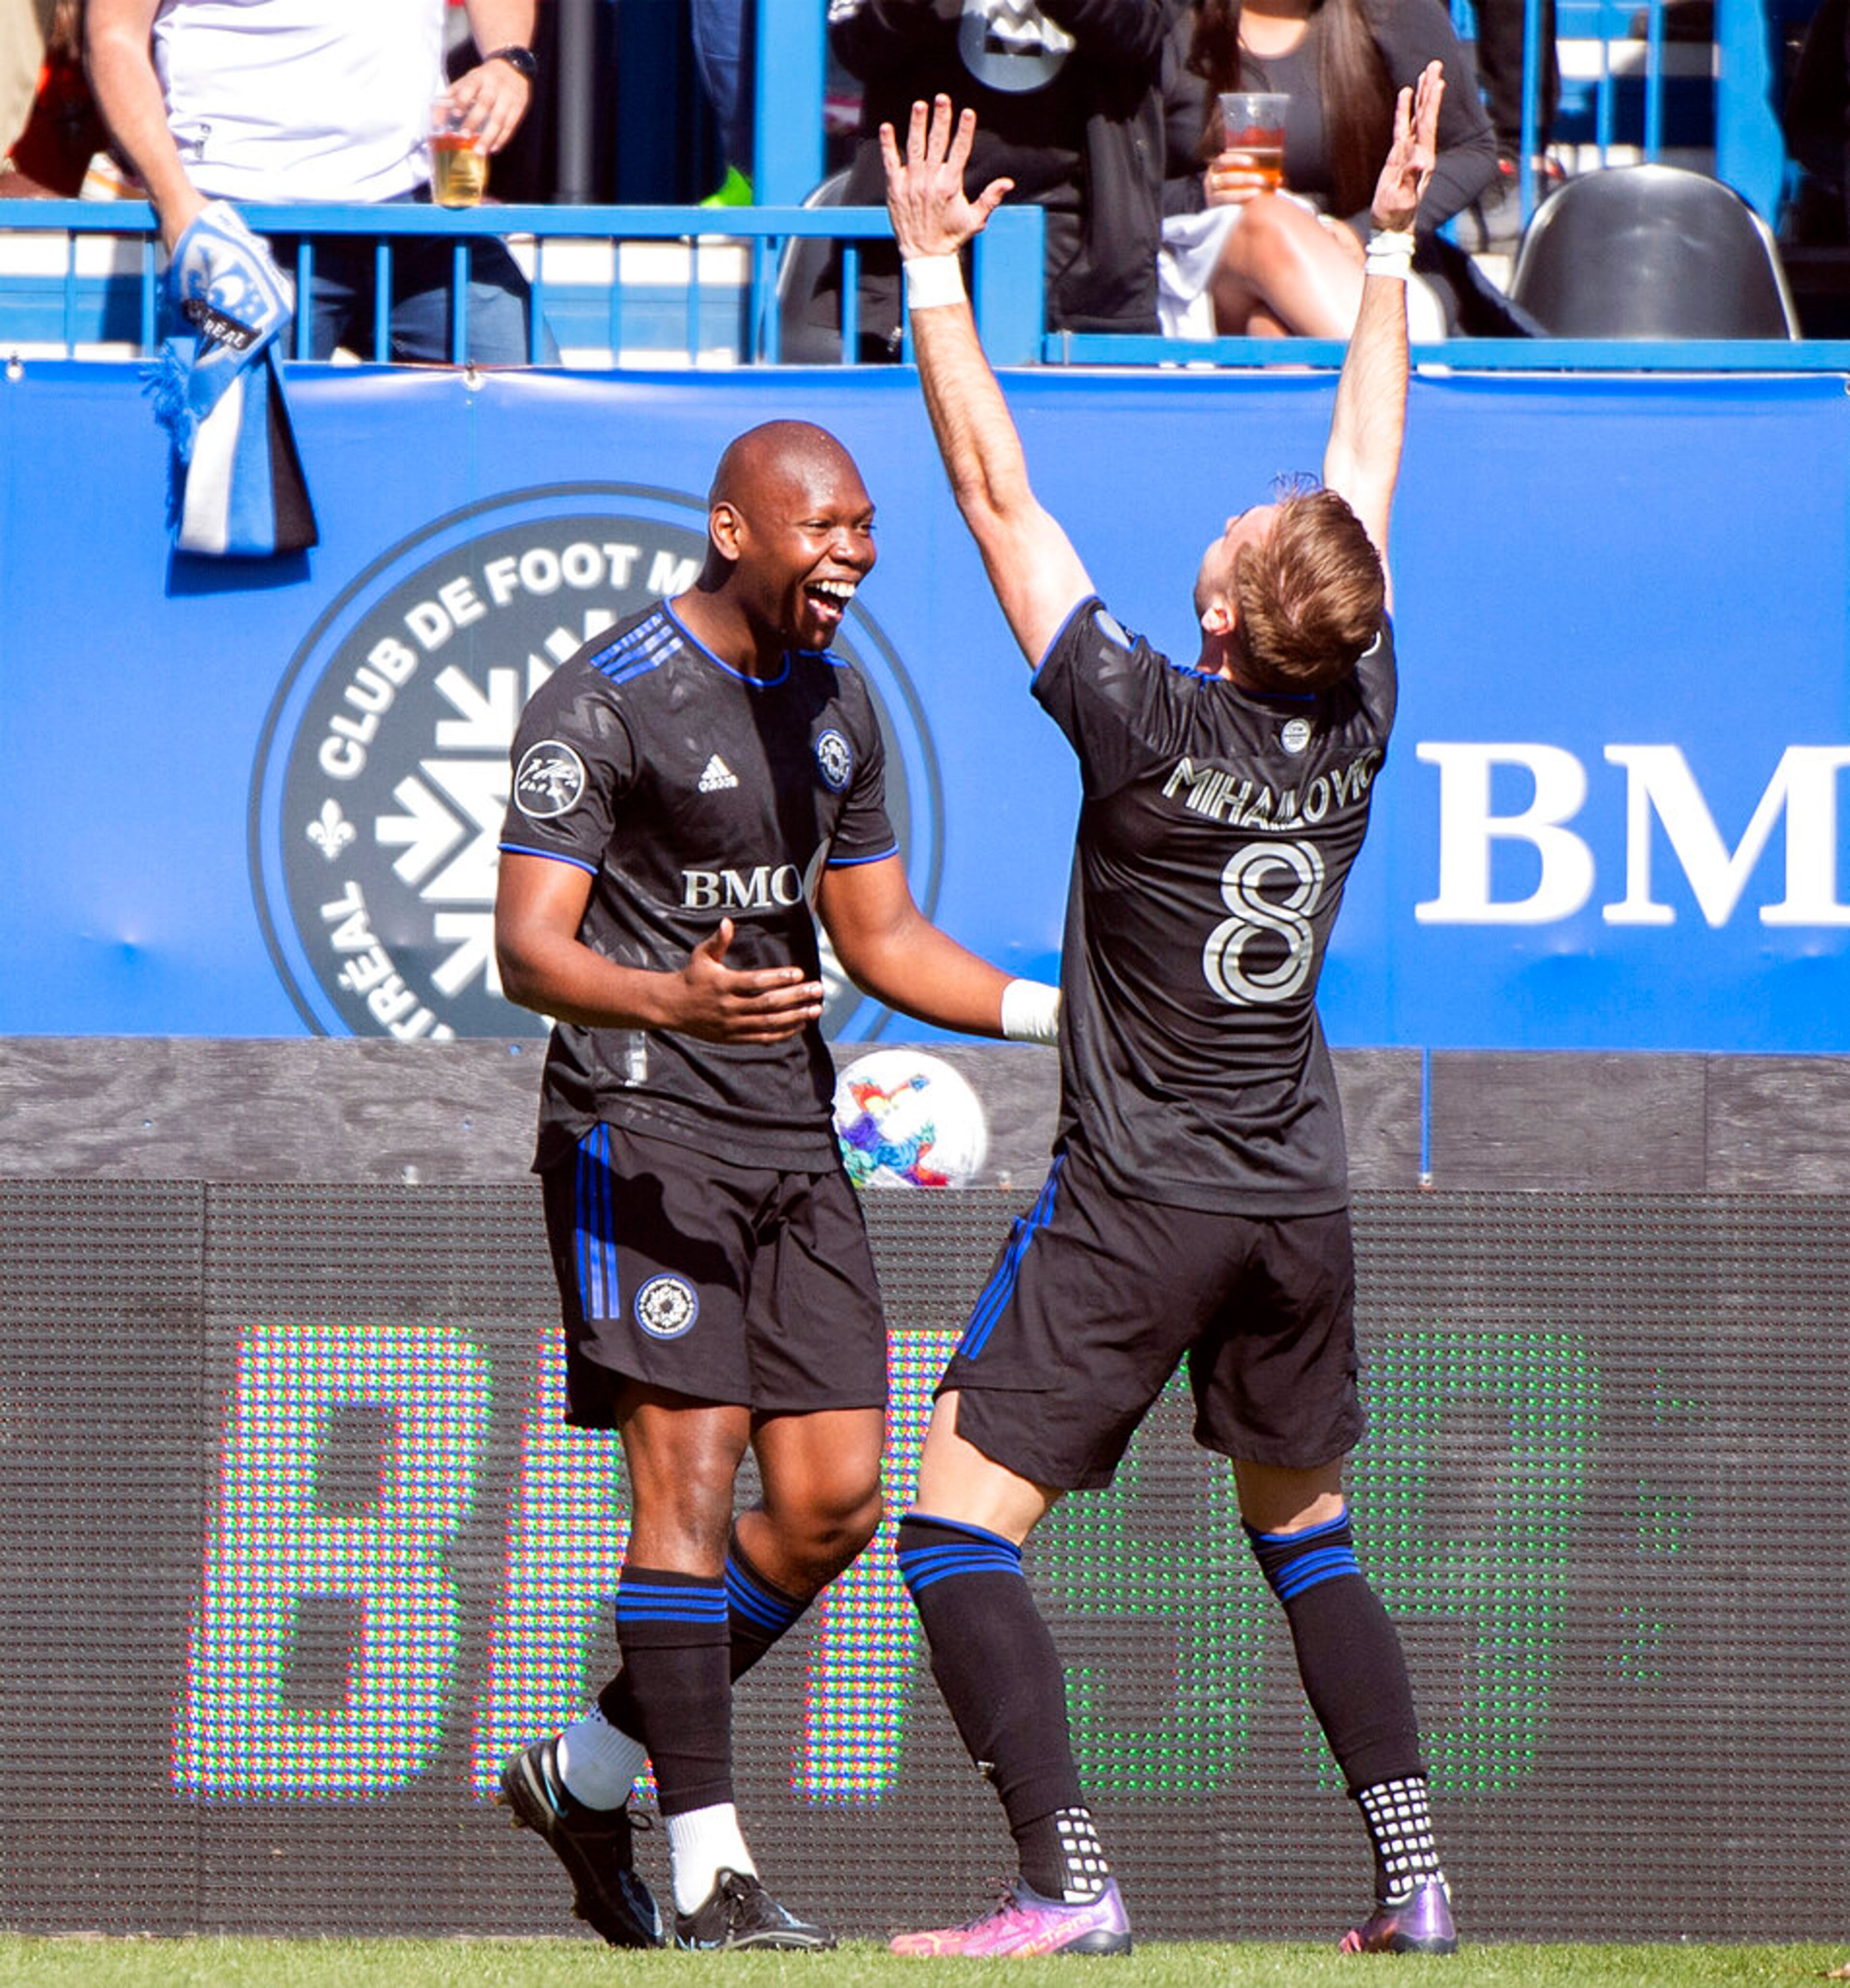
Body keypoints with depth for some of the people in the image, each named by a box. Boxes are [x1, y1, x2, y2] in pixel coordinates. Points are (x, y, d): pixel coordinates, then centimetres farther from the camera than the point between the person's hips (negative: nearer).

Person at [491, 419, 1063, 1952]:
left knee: (835, 1500, 2)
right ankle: (709, 1869, -12)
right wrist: (674, 999, -35)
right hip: (642, 1124, -7)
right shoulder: (607, 701, -10)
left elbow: (882, 938, 23)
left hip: (793, 1135, 7)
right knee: (691, 1478, -14)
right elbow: (527, 949, -17)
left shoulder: (838, 703, 14)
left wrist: (1066, 1010, 11)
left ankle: (588, 1771, 17)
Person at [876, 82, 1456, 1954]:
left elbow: (999, 496, -15)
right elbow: (1368, 471, 9)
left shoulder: (1144, 725, -18)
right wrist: (1389, 248, 19)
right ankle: (1411, 1875, 12)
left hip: (1136, 1201, -6)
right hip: (1295, 1200, 6)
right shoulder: (1359, 717, -4)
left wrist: (932, 267, -9)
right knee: (1306, 1531, 20)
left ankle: (1067, 1881, -15)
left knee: (960, 1517, -3)